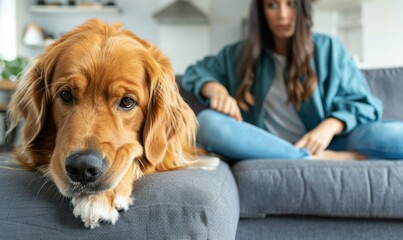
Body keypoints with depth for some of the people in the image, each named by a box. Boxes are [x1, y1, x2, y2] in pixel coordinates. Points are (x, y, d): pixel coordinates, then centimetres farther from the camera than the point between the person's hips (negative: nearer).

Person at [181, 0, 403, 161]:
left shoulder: (328, 49, 8)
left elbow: (362, 104, 4)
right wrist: (217, 90, -9)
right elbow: (196, 72, 16)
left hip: (322, 146, -2)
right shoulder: (240, 53, 13)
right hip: (269, 151, 2)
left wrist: (329, 127, -18)